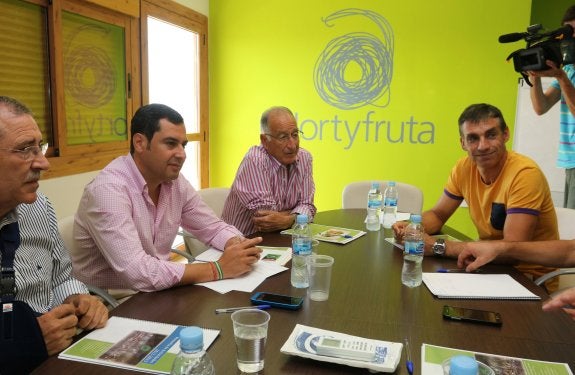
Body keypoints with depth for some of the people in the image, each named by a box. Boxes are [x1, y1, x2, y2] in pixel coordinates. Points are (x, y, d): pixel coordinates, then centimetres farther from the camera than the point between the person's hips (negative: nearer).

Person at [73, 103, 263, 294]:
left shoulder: (175, 181, -2)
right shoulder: (108, 189, -23)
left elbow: (215, 228, 6)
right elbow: (138, 273, -32)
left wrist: (240, 245, -16)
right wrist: (219, 268, -27)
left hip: (155, 293, 6)